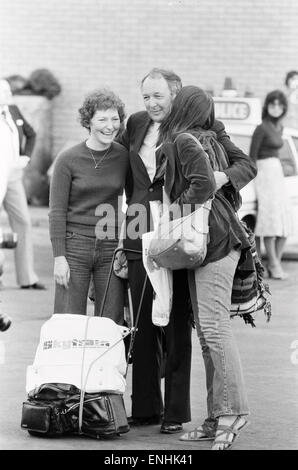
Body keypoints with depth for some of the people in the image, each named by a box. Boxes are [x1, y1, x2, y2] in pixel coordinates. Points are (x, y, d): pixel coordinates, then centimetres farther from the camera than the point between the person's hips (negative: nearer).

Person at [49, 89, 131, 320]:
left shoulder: (124, 157, 3)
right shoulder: (68, 160, -5)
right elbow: (57, 211, -3)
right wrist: (59, 257, -9)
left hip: (111, 247, 2)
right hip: (75, 245, -2)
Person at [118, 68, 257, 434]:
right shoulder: (136, 125, 10)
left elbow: (247, 164, -3)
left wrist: (223, 176, -24)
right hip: (141, 239, 4)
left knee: (176, 328, 1)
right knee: (143, 326, 8)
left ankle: (175, 412, 7)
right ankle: (145, 407, 16)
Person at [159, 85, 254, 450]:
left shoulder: (184, 140, -10)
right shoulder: (206, 139, 18)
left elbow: (204, 185, -22)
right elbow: (248, 168, 20)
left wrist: (177, 206, -9)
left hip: (215, 241, -10)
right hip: (201, 245, 10)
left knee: (214, 327, -12)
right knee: (206, 333, 9)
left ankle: (232, 411, -11)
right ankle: (217, 417, 11)